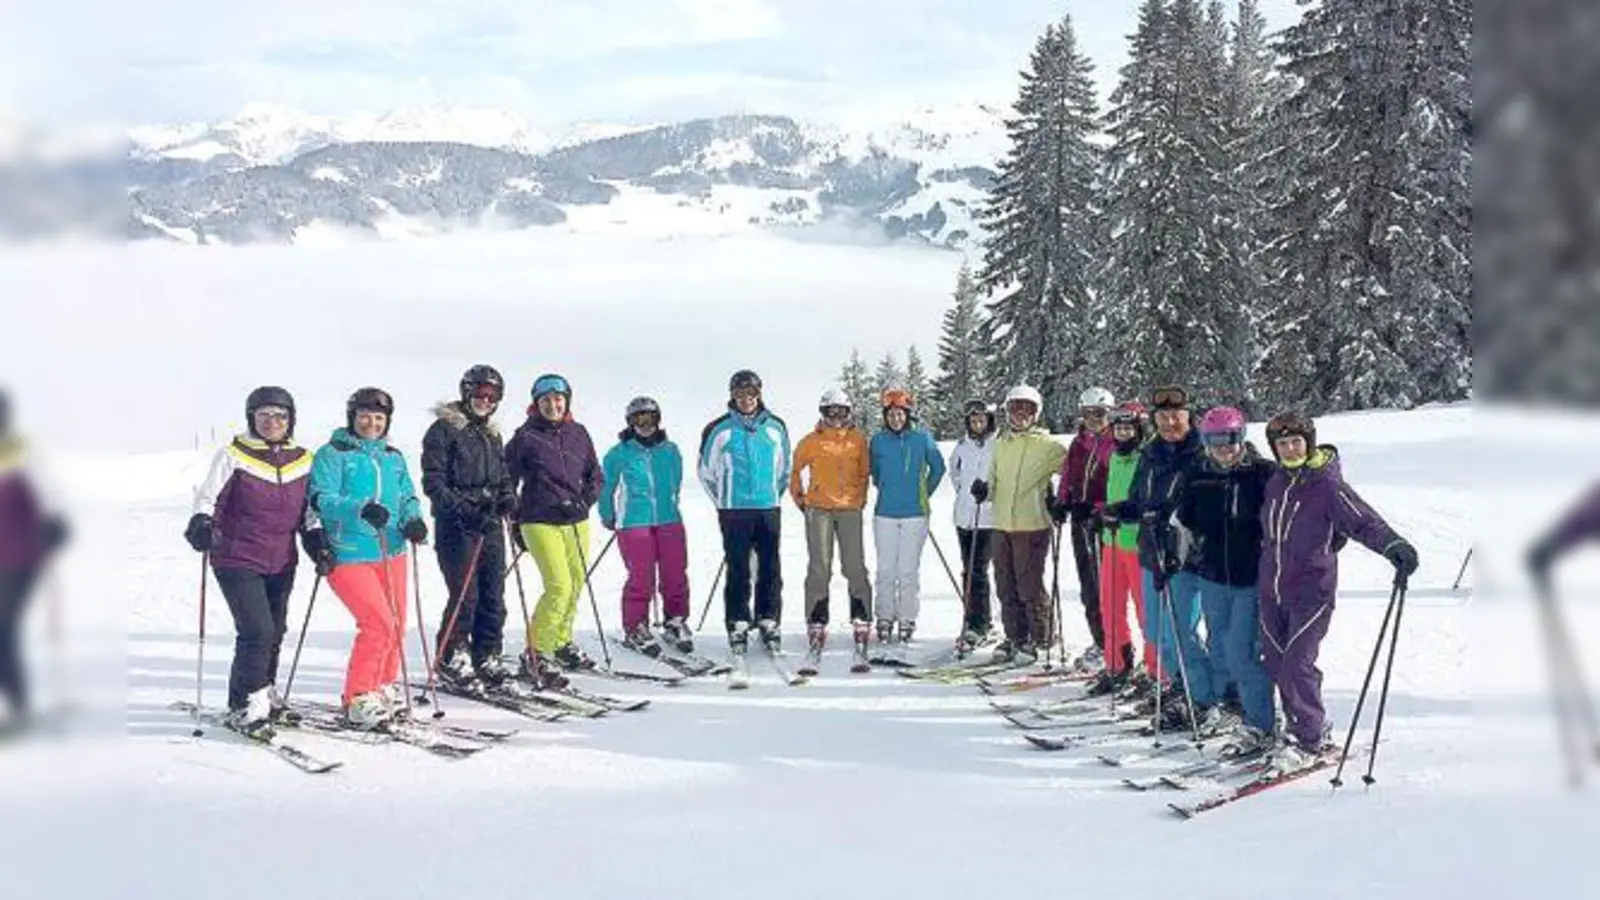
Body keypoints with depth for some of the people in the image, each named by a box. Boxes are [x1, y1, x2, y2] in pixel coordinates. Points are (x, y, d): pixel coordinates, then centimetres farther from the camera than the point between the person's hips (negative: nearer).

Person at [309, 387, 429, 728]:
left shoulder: (394, 457, 15)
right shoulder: (333, 454, -4)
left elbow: (408, 496, 15)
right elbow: (322, 498, -15)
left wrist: (413, 520, -8)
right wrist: (360, 508, -32)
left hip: (391, 553, 7)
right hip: (348, 556, -7)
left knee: (396, 626, 12)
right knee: (379, 623, -17)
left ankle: (384, 688, 32)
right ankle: (357, 700, -6)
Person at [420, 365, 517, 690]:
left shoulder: (492, 435, 19)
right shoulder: (444, 429, -3)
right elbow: (433, 481, -10)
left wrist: (508, 496, 3)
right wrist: (463, 510, -20)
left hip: (490, 523, 7)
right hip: (456, 525, -7)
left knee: (494, 595, 5)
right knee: (465, 594, -10)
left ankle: (487, 657, 15)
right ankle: (451, 661, 5)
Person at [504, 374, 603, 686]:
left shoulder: (578, 434, 8)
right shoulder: (525, 437, -4)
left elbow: (596, 476, 14)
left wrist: (583, 501, -4)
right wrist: (516, 524, 2)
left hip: (576, 521, 5)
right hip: (540, 522, -5)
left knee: (576, 585, 13)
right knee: (559, 587, -15)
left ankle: (561, 643, 34)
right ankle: (536, 655, -5)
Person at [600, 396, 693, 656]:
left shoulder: (670, 451, 8)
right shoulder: (619, 454, 0)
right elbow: (606, 487, 11)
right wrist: (608, 517, 19)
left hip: (669, 521, 3)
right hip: (633, 524, -3)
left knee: (675, 575, 2)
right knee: (641, 578, -5)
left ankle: (675, 622, 18)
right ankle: (635, 628, 9)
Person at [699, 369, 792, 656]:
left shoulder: (775, 427, 6)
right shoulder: (720, 429, 0)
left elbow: (785, 467, 19)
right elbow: (706, 471, 9)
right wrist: (723, 502, 8)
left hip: (769, 510, 2)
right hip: (734, 512, -2)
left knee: (770, 569, 3)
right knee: (738, 571, -1)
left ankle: (769, 623, 12)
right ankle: (737, 626, 5)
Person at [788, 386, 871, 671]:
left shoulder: (858, 440, 7)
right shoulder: (811, 442, 3)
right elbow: (795, 470, 14)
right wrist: (799, 500, 13)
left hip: (850, 510, 1)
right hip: (819, 510, -1)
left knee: (856, 570, -1)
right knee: (819, 572, -2)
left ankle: (862, 632, 5)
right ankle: (816, 634, 0)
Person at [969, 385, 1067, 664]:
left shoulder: (1047, 446, -3)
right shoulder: (1001, 445, 14)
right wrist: (985, 489, 0)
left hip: (1032, 526, -6)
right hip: (1002, 525, 6)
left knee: (1030, 586, -5)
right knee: (1006, 586, 10)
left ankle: (1040, 638, 8)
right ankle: (1015, 637, 22)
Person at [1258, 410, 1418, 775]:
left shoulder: (1327, 485, -10)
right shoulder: (1276, 482, 8)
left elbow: (1363, 521, -20)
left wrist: (1394, 546, -36)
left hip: (1311, 591, -6)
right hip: (1271, 590, 6)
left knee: (1297, 665, -13)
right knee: (1276, 662, 8)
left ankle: (1309, 741, 3)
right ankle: (1307, 726, 27)